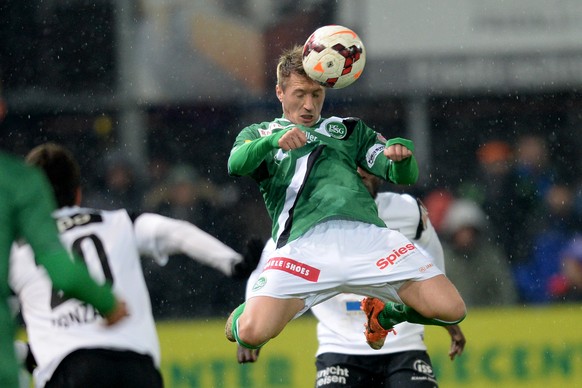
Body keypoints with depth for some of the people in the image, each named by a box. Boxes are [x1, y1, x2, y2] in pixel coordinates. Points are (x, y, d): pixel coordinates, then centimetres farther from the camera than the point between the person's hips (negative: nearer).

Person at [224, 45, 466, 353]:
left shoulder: (349, 129, 32)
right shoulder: (258, 135, 25)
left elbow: (402, 176, 22)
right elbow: (236, 164, 1)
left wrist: (400, 155, -3)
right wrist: (274, 140, -20)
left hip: (367, 233, 3)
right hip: (304, 242, -3)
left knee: (450, 310, -12)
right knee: (254, 332, -27)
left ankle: (384, 313, 21)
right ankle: (241, 316, 14)